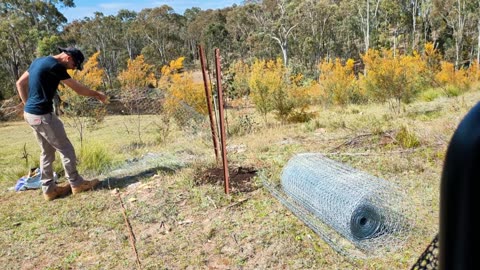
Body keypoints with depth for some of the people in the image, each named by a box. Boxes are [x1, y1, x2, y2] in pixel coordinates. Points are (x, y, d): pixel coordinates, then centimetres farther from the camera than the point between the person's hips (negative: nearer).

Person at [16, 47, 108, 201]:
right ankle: (76, 184, 13)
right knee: (66, 149, 2)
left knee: (47, 151, 15)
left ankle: (49, 189, 20)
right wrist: (97, 95, 3)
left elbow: (20, 83, 18)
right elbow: (78, 89, -11)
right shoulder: (54, 66, -16)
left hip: (30, 114, 9)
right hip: (42, 115, -9)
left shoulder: (39, 61, 13)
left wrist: (28, 105, 16)